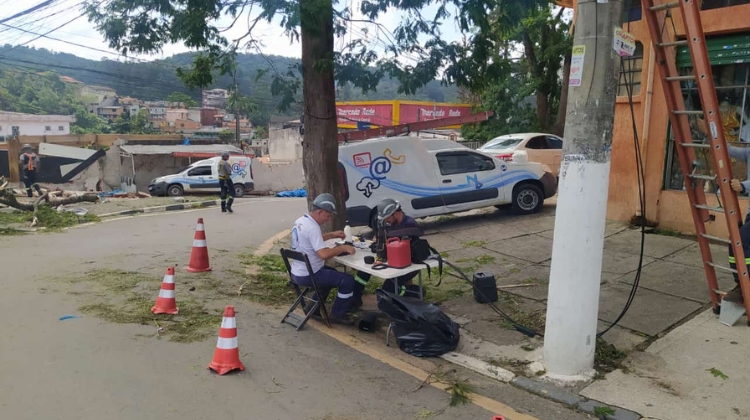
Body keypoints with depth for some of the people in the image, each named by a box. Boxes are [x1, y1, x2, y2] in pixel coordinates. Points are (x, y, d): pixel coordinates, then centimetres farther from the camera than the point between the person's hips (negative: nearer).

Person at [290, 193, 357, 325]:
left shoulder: (300, 222, 6)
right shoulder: (312, 227, -25)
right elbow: (324, 254, -33)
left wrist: (332, 235, 15)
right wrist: (343, 248, -20)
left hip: (296, 273, 10)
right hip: (307, 275, -10)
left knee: (332, 273, 33)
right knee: (348, 280, -7)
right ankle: (337, 315, 7)